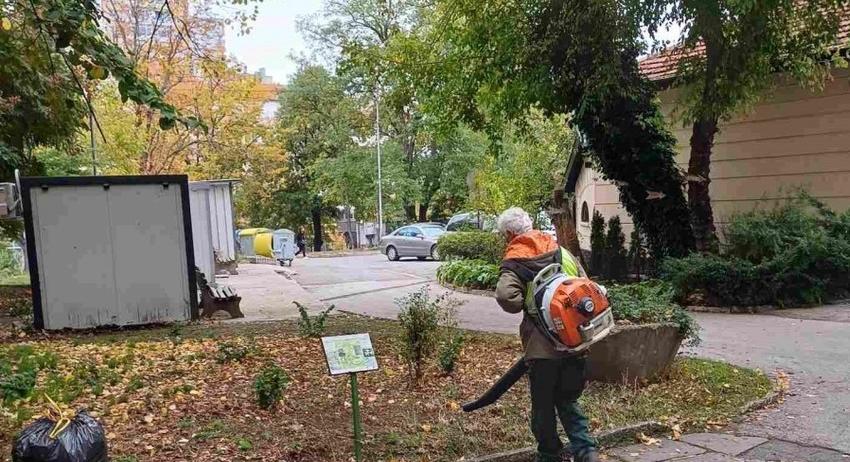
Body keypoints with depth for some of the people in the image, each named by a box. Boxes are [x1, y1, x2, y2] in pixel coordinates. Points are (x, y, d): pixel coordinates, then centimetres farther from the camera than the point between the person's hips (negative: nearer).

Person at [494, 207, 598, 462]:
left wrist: (526, 306, -5)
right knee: (568, 400, 20)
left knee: (543, 404, 14)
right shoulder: (562, 251, 8)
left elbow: (506, 296, -26)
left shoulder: (514, 262, -7)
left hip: (542, 346, -5)